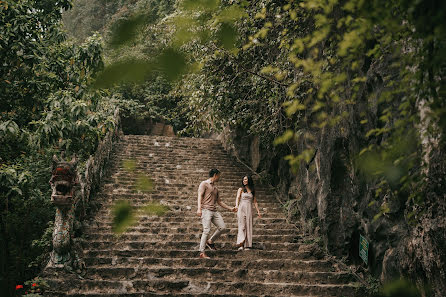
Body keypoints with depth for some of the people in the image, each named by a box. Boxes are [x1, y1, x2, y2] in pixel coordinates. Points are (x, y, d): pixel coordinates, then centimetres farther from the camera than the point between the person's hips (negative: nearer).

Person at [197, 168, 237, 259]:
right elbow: (200, 196, -9)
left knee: (222, 228, -2)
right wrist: (199, 208, -23)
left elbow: (219, 201, 32)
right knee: (207, 230, -15)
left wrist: (230, 208, 31)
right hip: (206, 210, -8)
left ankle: (210, 242, 17)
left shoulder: (215, 188, 26)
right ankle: (202, 253, -13)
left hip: (214, 211, 8)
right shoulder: (204, 184, 3)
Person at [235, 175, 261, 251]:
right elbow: (238, 197, -9)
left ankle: (247, 245, 2)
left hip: (249, 210, 3)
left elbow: (255, 201, 16)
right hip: (241, 208, -3)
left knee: (248, 227, -1)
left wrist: (258, 211, 10)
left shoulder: (253, 191, 14)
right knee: (242, 226, -12)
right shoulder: (241, 189, 7)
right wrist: (236, 205, -27)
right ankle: (241, 245, -22)